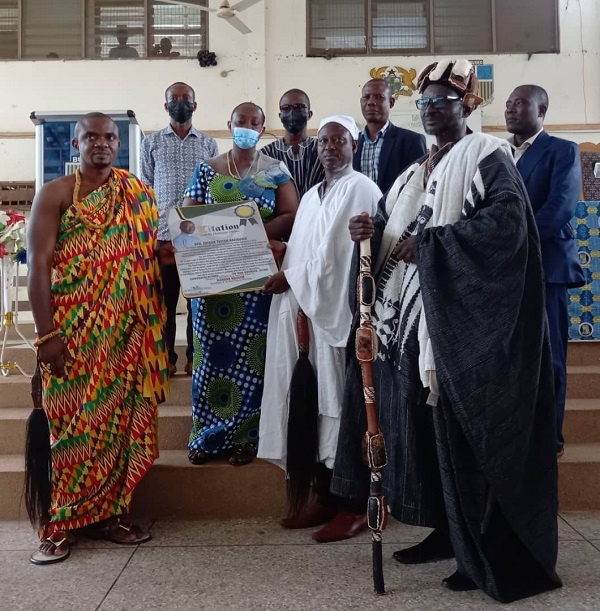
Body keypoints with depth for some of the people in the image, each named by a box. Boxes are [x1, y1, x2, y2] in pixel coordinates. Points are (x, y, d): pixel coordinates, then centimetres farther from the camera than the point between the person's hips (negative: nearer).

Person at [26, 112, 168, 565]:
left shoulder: (139, 195, 11)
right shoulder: (55, 194, 0)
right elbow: (38, 265, -7)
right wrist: (47, 334, -13)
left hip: (125, 330, 3)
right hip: (73, 329, -3)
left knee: (119, 417, 6)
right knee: (73, 421, 1)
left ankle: (108, 513, 18)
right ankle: (63, 523, 12)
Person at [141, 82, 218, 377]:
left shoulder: (209, 144, 11)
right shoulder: (151, 142, 9)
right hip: (163, 233, 0)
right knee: (164, 298, 4)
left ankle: (196, 355, 15)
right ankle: (167, 357, 14)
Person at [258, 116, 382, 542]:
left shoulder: (361, 189, -4)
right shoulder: (311, 196, 21)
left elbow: (336, 254, -13)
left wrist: (289, 277, -7)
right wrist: (287, 277, 1)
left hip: (342, 309, -7)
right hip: (310, 307, 7)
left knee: (343, 405, -4)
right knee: (319, 403, 8)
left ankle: (355, 505, 7)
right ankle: (326, 495, 19)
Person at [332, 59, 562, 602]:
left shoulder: (488, 156, -3)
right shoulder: (416, 171, 20)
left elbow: (508, 222, -18)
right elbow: (402, 235, 20)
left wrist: (428, 244, -18)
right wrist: (376, 230, -3)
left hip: (467, 319, -7)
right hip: (415, 317, 8)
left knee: (465, 430, -5)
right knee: (425, 425, 8)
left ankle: (491, 555, 8)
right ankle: (447, 531, 22)